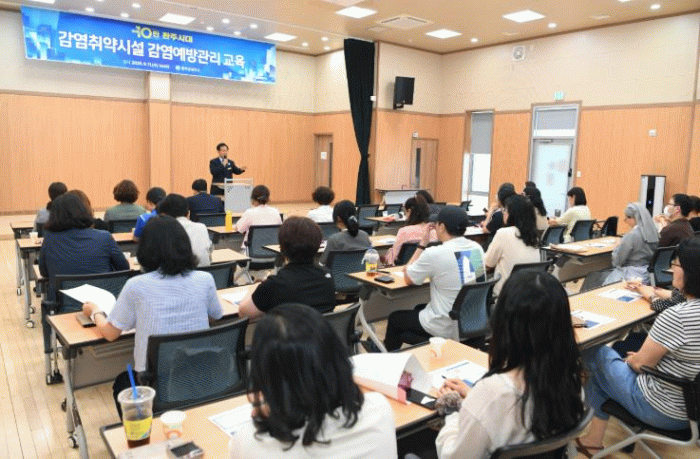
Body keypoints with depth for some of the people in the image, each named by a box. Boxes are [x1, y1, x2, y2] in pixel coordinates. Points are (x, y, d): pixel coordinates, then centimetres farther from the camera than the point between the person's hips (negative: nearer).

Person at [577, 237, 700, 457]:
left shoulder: (677, 317, -32)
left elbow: (641, 363, -19)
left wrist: (631, 359, 3)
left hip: (660, 411, -8)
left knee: (594, 354, 11)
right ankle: (593, 439, 29)